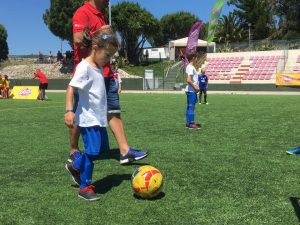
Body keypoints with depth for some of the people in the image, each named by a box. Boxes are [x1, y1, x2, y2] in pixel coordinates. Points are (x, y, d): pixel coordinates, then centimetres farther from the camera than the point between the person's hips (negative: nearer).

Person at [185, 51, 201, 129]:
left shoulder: (189, 67, 15)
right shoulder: (191, 67, -15)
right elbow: (188, 80, -24)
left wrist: (196, 86, 13)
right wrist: (195, 87, -15)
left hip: (190, 90, 10)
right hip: (191, 91, -10)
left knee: (189, 107, 12)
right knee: (191, 107, -6)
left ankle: (188, 123, 17)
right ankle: (191, 124, -2)